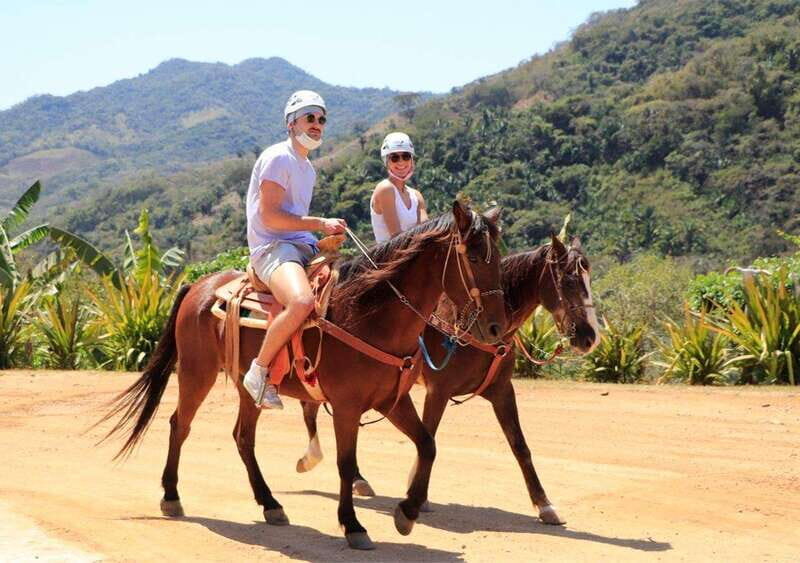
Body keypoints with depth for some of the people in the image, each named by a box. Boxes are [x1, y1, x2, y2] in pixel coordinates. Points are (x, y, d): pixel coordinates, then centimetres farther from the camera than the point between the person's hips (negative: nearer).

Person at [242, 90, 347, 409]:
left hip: (304, 248, 10)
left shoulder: (307, 168, 24)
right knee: (301, 302, -39)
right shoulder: (278, 158, -6)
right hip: (272, 248, -10)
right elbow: (269, 216, -15)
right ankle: (259, 372, -22)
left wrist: (328, 234, 12)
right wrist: (320, 224, -15)